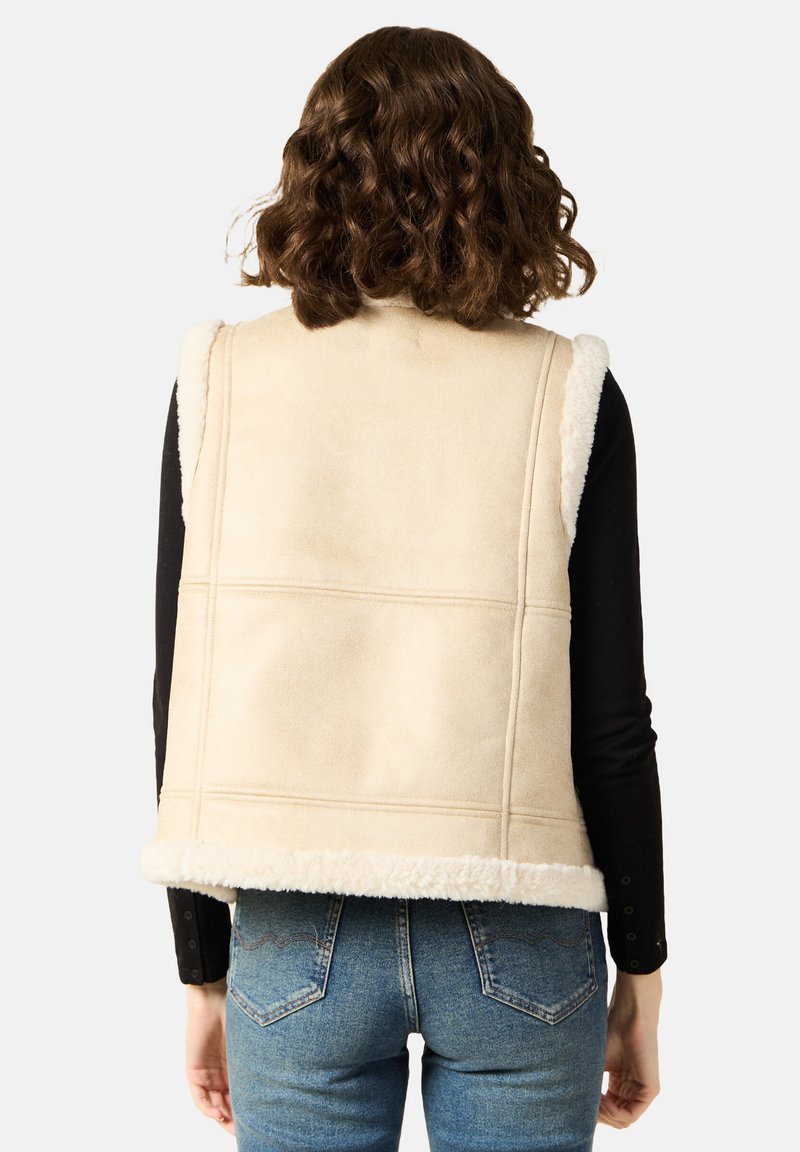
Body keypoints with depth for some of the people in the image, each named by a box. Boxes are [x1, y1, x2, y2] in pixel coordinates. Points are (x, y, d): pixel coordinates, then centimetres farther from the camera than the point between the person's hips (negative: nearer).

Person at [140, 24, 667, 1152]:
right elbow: (611, 719, -6)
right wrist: (640, 973, 7)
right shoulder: (566, 391, -6)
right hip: (516, 935, 0)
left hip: (294, 933, 1)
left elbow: (184, 700, -1)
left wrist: (205, 972, 9)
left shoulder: (220, 380, -3)